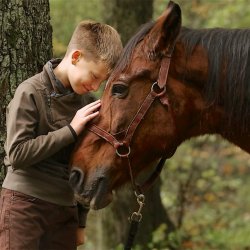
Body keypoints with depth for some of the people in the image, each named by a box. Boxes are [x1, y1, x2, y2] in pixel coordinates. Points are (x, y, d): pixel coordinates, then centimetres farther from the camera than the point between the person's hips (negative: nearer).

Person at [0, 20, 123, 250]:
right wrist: (71, 130, -16)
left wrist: (81, 221, 17)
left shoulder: (87, 102, 10)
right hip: (24, 204, -6)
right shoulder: (30, 93, -8)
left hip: (66, 209, 6)